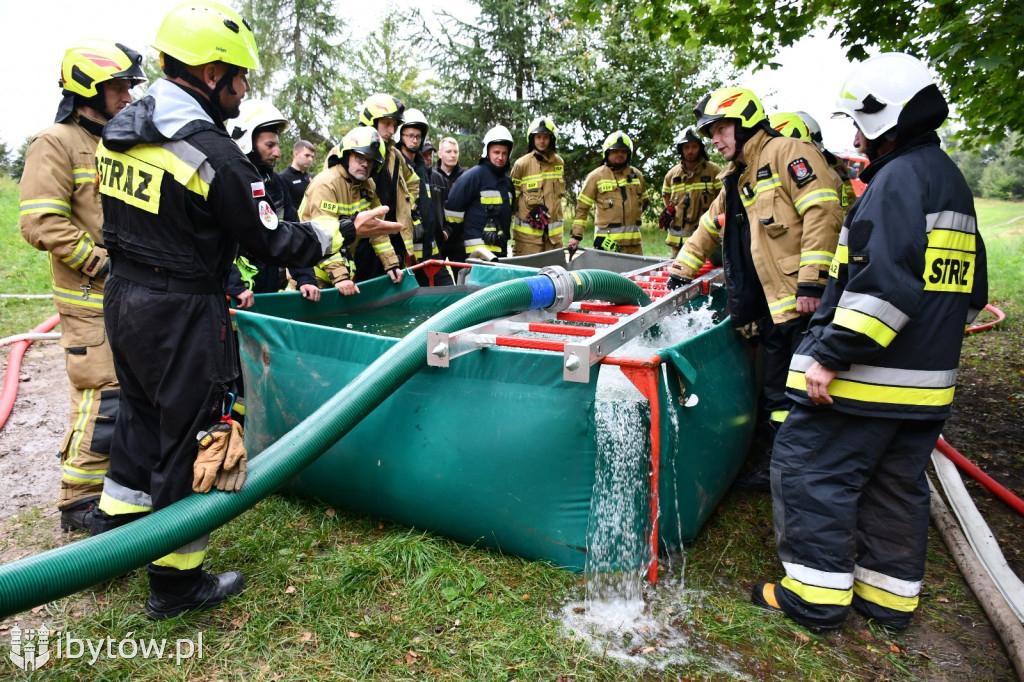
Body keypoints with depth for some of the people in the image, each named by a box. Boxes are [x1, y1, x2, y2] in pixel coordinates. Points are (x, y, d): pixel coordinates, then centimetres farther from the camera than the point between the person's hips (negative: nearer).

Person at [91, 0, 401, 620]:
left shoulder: (121, 128, 7)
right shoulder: (214, 155, -20)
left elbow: (124, 219, 15)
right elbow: (273, 242, -16)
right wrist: (347, 232, -6)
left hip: (123, 297, 9)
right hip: (182, 314, -9)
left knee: (142, 416, 24)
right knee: (190, 438, 4)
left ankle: (114, 536, 42)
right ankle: (177, 581, 18)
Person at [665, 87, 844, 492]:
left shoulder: (787, 152, -5)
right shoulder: (737, 179, 24)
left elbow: (822, 212, -16)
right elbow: (709, 228, 36)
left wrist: (811, 280, -21)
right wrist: (681, 269, 36)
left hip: (808, 302, -9)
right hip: (773, 308, 9)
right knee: (777, 394, 14)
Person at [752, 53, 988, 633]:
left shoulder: (899, 177, -14)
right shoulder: (952, 181, 18)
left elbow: (882, 283, -26)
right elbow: (970, 291, 22)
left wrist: (831, 355, -24)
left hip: (866, 376, -10)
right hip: (926, 380, 10)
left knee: (812, 472, 1)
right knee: (898, 485, 17)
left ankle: (817, 595, 10)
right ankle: (889, 596, 29)